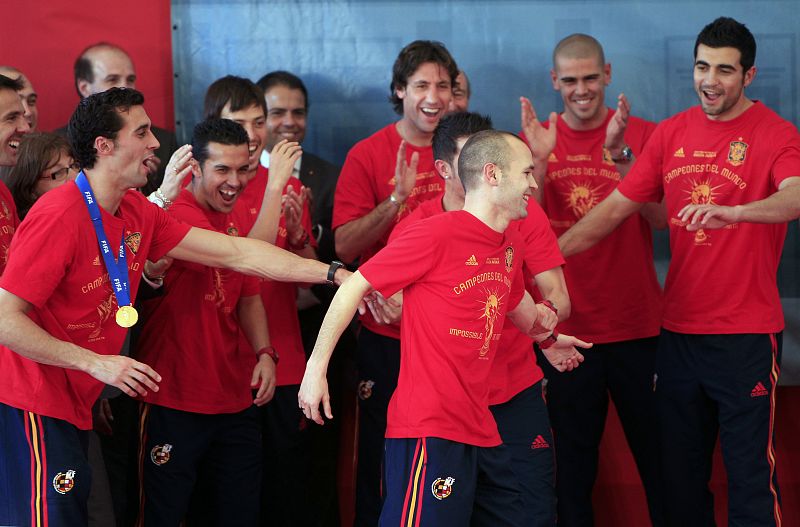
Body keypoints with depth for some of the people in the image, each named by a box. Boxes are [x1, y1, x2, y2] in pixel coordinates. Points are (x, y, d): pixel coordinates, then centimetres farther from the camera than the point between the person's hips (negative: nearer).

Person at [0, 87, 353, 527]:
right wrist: (96, 363, -22)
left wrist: (336, 274, 3)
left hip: (72, 405, 9)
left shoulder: (137, 213, 6)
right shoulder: (60, 216, -20)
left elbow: (236, 254, 7)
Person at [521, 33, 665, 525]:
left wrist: (618, 155, -24)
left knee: (658, 454, 7)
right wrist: (538, 157, -19)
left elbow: (660, 218, -13)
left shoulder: (642, 135, -1)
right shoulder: (535, 140, 3)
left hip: (637, 325, -1)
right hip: (564, 330, 1)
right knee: (573, 459, 10)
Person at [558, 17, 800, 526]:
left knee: (749, 474, -4)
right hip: (680, 331, 5)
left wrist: (733, 211, -46)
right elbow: (614, 208, 10)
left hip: (747, 335, -5)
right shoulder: (672, 134, 9)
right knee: (680, 474, 12)